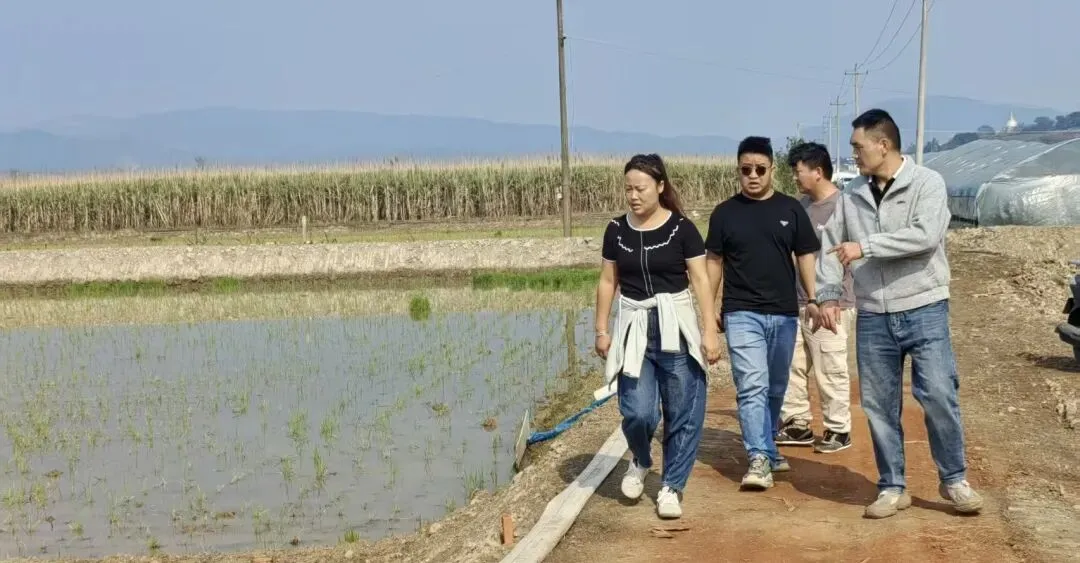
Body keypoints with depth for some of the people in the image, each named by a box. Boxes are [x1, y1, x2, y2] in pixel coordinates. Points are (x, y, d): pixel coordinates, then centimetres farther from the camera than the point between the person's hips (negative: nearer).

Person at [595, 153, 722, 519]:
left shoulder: (681, 228, -4)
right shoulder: (617, 230, 5)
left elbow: (700, 280, -5)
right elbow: (608, 281, 11)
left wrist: (710, 330, -10)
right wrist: (601, 330, 9)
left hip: (675, 328, -2)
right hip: (634, 329, 2)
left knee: (683, 414, 0)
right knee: (637, 412, -7)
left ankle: (671, 487, 15)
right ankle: (640, 461, 24)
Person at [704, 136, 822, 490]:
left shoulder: (790, 209, 4)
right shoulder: (725, 213, 2)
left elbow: (805, 257, 7)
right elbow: (714, 261, 8)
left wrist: (813, 300, -1)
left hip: (783, 314, 2)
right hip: (742, 314, -2)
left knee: (775, 389, 13)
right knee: (752, 387, -12)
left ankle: (767, 447, 30)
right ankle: (760, 458, -15)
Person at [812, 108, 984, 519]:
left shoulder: (927, 183, -8)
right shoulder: (853, 194, 6)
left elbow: (926, 236, -23)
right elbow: (830, 245, 12)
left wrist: (866, 245, -24)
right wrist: (828, 296, 0)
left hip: (924, 312, -4)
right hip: (873, 318, 4)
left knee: (938, 396, -7)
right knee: (879, 405, 6)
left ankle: (954, 480, 12)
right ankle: (892, 488, 18)